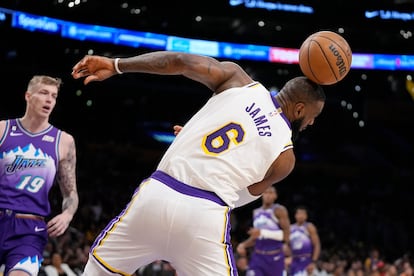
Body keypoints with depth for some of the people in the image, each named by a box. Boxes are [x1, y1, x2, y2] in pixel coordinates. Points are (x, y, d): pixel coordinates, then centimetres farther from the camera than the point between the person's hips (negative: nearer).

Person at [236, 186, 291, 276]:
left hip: (275, 258, -5)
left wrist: (263, 233, -24)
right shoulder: (256, 212, 13)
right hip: (258, 257, 5)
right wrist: (243, 245, 4)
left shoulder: (279, 210, -8)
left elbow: (287, 235, -17)